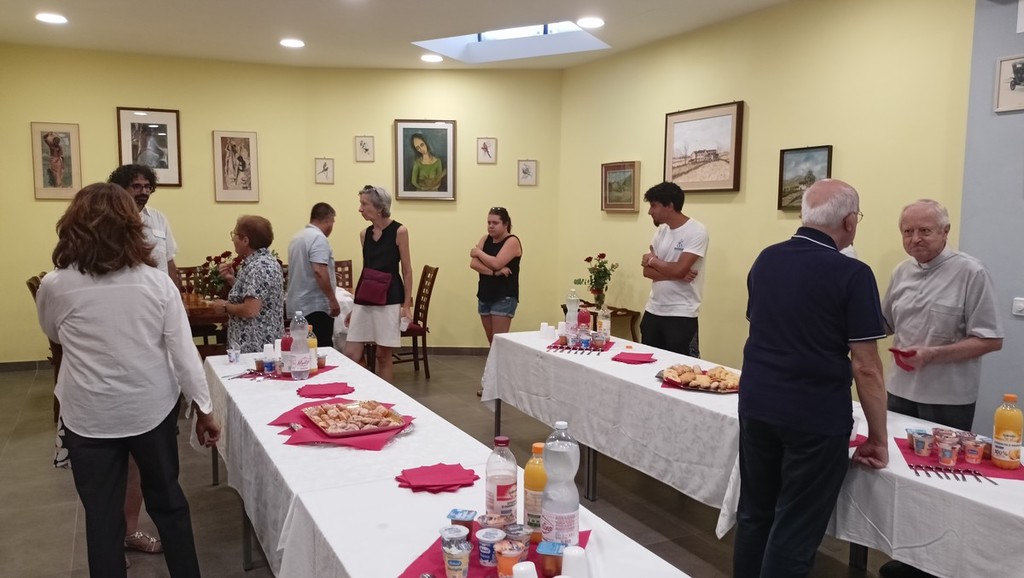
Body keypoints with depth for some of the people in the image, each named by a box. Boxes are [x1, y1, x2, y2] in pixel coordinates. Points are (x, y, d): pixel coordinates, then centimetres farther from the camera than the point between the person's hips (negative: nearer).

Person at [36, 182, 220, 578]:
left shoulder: (55, 286, -10)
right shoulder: (157, 283, -10)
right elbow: (183, 353, -9)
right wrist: (204, 408, 0)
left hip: (89, 417, -1)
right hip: (152, 410, 1)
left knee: (102, 514, 12)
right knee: (167, 500, 18)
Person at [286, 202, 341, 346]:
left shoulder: (297, 237, 16)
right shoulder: (318, 237, -13)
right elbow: (319, 271, -23)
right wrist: (333, 299, -18)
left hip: (298, 306, 9)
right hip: (315, 307, -9)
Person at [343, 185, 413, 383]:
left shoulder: (399, 231, -6)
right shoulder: (364, 234, 9)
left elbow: (407, 270, -3)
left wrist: (407, 304, -8)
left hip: (389, 300, -5)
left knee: (383, 354, 3)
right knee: (351, 355, -1)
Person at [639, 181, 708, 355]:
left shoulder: (697, 231, -12)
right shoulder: (661, 230, 9)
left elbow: (678, 270, -21)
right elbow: (647, 271, 3)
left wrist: (653, 260, -5)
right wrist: (674, 275, -13)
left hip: (681, 315, -7)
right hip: (653, 311, 7)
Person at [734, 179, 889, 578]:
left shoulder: (765, 260, 5)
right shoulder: (852, 274, -14)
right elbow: (866, 367, -13)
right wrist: (878, 437, -3)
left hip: (756, 405, 6)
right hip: (816, 418, -6)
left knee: (754, 515, 18)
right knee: (794, 532, 5)